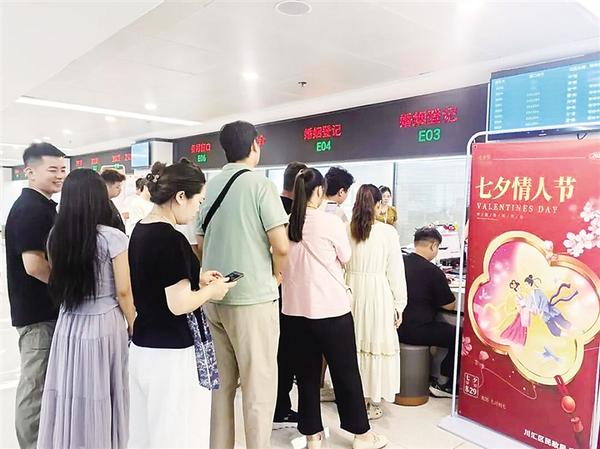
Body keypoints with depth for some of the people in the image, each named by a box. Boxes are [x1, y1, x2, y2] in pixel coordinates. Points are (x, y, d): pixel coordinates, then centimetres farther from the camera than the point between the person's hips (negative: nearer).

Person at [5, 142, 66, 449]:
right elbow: (34, 265, -26)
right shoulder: (28, 209, -19)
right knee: (36, 382, 4)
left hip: (48, 307, 10)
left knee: (45, 379, 21)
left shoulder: (44, 205, 12)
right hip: (38, 311, -10)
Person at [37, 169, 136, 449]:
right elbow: (123, 291, -11)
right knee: (100, 398, 10)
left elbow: (58, 281, 11)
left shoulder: (55, 236, 0)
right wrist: (133, 325, 2)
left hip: (67, 325, 4)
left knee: (68, 397, 14)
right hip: (104, 325, -4)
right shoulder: (112, 237, -14)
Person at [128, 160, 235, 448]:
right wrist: (212, 290, -7)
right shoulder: (172, 239, -22)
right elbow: (179, 304, -22)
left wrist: (197, 279, 9)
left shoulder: (139, 231, 6)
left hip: (143, 347, 9)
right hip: (172, 353, -9)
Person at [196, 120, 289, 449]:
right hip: (253, 297, -6)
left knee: (220, 382, 16)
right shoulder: (259, 184, -10)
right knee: (259, 384, 6)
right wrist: (276, 275, 3)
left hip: (214, 296, 6)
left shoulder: (210, 187, 7)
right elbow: (281, 246, -15)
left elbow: (200, 246, 12)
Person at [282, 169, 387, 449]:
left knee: (306, 373, 15)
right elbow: (346, 258, 1)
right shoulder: (330, 222, -13)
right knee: (346, 372, 11)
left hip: (295, 308, 5)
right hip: (331, 308, -4)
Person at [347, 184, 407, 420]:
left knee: (353, 344, 15)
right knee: (377, 344, 9)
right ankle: (373, 403, 19)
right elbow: (395, 271, -7)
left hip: (352, 292, 3)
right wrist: (399, 304, 1)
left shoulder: (346, 230, -2)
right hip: (378, 294, -3)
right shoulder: (388, 232, -9)